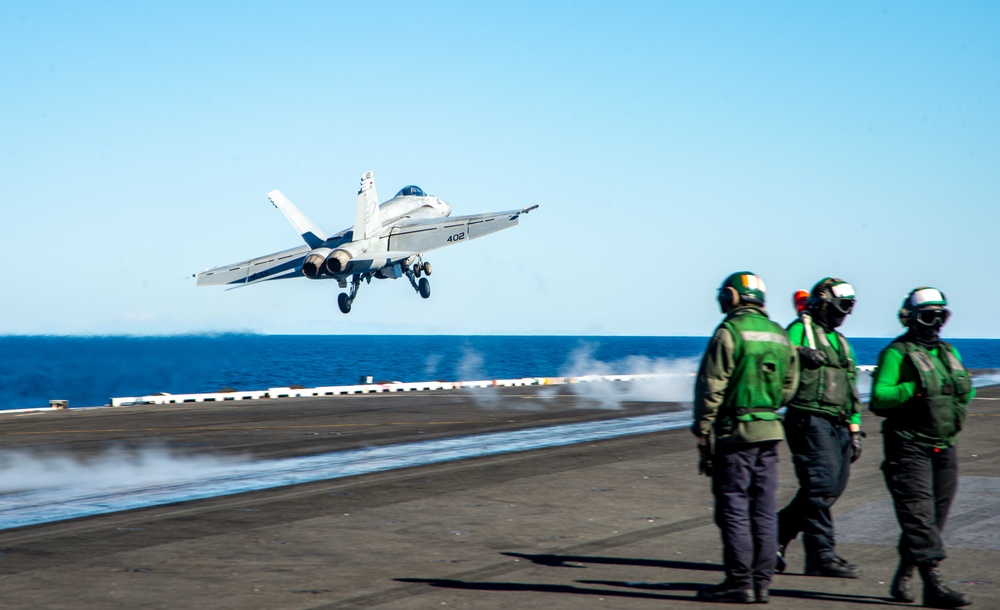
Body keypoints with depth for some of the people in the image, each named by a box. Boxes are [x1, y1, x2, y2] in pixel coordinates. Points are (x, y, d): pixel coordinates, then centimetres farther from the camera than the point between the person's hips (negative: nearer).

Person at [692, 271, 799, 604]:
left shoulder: (730, 332, -10)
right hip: (770, 431, 7)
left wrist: (702, 432, -7)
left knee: (733, 508, -3)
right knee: (764, 510, 9)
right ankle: (761, 581, 12)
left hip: (736, 430, -7)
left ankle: (739, 583, -3)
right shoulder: (780, 336, 12)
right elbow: (788, 388, 17)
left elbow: (711, 387, -12)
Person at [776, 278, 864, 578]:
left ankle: (776, 534, 18)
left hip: (838, 426, 8)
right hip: (810, 419, -8)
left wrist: (855, 431, 20)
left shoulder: (841, 342, 25)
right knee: (822, 483, -14)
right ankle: (821, 555, -10)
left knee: (832, 488, 6)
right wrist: (801, 355, -33)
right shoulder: (800, 330, 1)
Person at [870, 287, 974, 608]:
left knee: (935, 517, 10)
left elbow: (967, 390, 28)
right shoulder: (896, 354, -6)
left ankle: (903, 578, 24)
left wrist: (962, 392, 5)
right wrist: (915, 388, -25)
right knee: (919, 516, -11)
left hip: (944, 447, 8)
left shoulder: (948, 352, 17)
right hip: (909, 446, -8)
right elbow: (878, 398, -15)